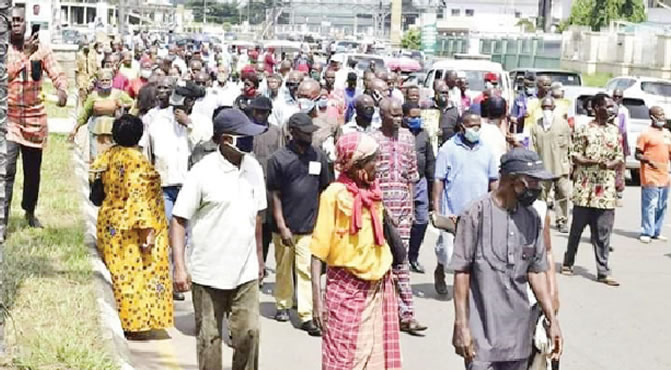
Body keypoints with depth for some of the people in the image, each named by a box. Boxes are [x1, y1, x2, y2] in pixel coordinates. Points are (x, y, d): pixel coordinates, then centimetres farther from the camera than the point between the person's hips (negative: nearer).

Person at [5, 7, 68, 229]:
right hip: (9, 117, -3)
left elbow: (57, 74, -7)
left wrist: (62, 90, -29)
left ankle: (30, 211, 36)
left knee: (33, 169, 15)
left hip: (35, 117, 3)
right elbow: (5, 75, -22)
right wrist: (25, 54, -33)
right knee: (7, 169, -16)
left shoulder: (41, 49, 0)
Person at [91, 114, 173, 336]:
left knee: (120, 273, 15)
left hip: (110, 224, 8)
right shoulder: (137, 161, -19)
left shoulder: (108, 156, 4)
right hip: (132, 229, -8)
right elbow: (139, 198, -22)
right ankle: (134, 323, 6)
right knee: (137, 273, 1)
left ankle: (118, 321, 21)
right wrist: (148, 229, -21)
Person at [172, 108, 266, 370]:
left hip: (246, 271, 4)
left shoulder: (253, 168, 3)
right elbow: (179, 220, -10)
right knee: (209, 338, 8)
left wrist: (259, 256, 19)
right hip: (208, 272, -4)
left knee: (249, 333, 2)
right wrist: (179, 267, -16)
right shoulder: (203, 172, -13)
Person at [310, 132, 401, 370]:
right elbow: (318, 251, -13)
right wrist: (317, 300, -16)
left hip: (379, 287, 6)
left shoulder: (373, 192, 6)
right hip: (346, 289, -6)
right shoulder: (335, 194, -12)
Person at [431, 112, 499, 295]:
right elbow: (438, 181, -5)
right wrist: (436, 210, -10)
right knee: (449, 257, -1)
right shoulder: (448, 149, -3)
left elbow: (494, 181, 15)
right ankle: (440, 271, 30)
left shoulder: (486, 151, 9)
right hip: (453, 214, -3)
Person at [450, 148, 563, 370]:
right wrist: (461, 325, -11)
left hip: (518, 334, 6)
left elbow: (536, 272, 11)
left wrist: (552, 319, 7)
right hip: (482, 333, -5)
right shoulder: (476, 214, -11)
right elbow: (461, 272, -9)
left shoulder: (532, 218, 6)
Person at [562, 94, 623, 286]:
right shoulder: (584, 130, -1)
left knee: (603, 232, 1)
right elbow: (575, 156, -4)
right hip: (585, 188, -3)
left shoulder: (615, 131, 11)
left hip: (606, 189, 3)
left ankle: (603, 272, 3)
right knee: (577, 227, 8)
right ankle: (568, 262, 25)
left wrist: (609, 165, -11)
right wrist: (594, 162, -19)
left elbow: (619, 157, 11)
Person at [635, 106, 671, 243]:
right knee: (649, 205, -7)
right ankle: (646, 233, 1)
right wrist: (648, 161, -23)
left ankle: (657, 232, 19)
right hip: (650, 177, -7)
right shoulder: (645, 134, -6)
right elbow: (638, 155, -7)